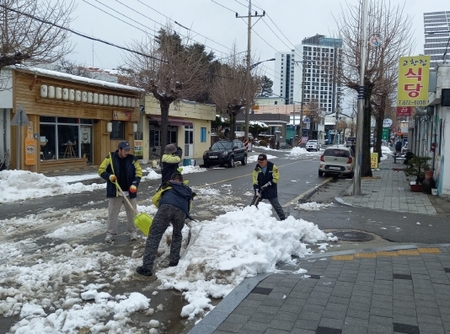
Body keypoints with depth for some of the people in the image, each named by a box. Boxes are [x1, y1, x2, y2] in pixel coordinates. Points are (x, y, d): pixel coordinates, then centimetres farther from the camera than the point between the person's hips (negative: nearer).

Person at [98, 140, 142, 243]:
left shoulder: (132, 159, -2)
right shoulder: (110, 158, -5)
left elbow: (139, 172, 1)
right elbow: (101, 170, 0)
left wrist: (135, 184, -12)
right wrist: (109, 176, -19)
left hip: (129, 192, 1)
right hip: (115, 191, -1)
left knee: (132, 212, 9)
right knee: (112, 212, 4)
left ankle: (133, 231, 25)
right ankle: (111, 233, 15)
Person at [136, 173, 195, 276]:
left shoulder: (167, 186, 37)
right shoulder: (187, 191, 41)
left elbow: (155, 199, 34)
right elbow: (188, 208, 37)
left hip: (166, 207, -2)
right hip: (181, 211, 2)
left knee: (154, 236, -1)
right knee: (177, 235, 30)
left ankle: (147, 267, -8)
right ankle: (174, 261, 26)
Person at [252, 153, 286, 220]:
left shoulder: (273, 167, -14)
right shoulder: (257, 168, -7)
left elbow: (276, 178, -12)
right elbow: (255, 180, -8)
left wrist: (268, 184, -20)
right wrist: (257, 190, -19)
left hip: (271, 190, -2)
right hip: (260, 189, 3)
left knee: (276, 205, 5)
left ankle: (283, 218, 18)